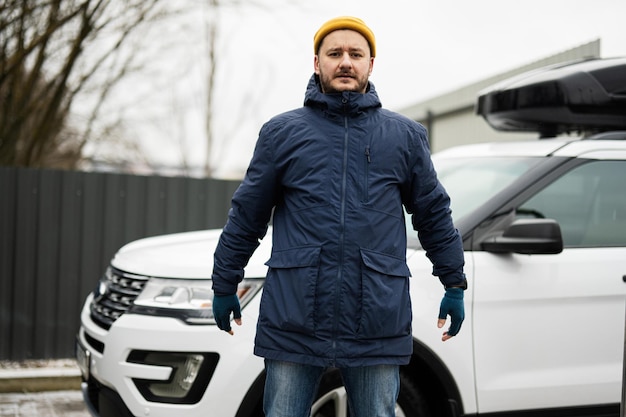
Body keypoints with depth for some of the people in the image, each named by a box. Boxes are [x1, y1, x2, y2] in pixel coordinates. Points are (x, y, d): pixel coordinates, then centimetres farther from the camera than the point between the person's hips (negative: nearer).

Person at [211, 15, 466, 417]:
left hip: (378, 327, 1)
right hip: (294, 322, 0)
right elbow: (247, 216, 10)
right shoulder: (282, 132, 7)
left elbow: (434, 215, 14)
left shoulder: (406, 136, 9)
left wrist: (455, 286, 13)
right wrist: (225, 286, 11)